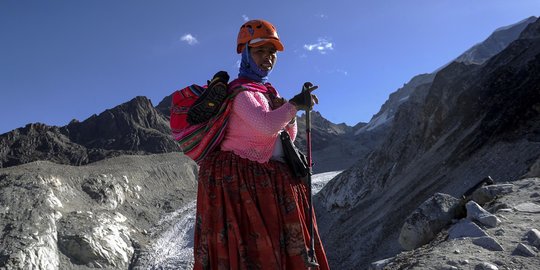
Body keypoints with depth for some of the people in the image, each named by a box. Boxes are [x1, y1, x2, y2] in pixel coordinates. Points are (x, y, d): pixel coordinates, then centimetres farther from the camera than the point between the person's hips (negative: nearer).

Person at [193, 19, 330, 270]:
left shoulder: (269, 92, 17)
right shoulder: (240, 92, -10)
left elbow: (288, 137, 16)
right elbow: (266, 125, -28)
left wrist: (287, 112, -2)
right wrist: (294, 104, -17)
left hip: (272, 180, 9)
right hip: (240, 180, -9)